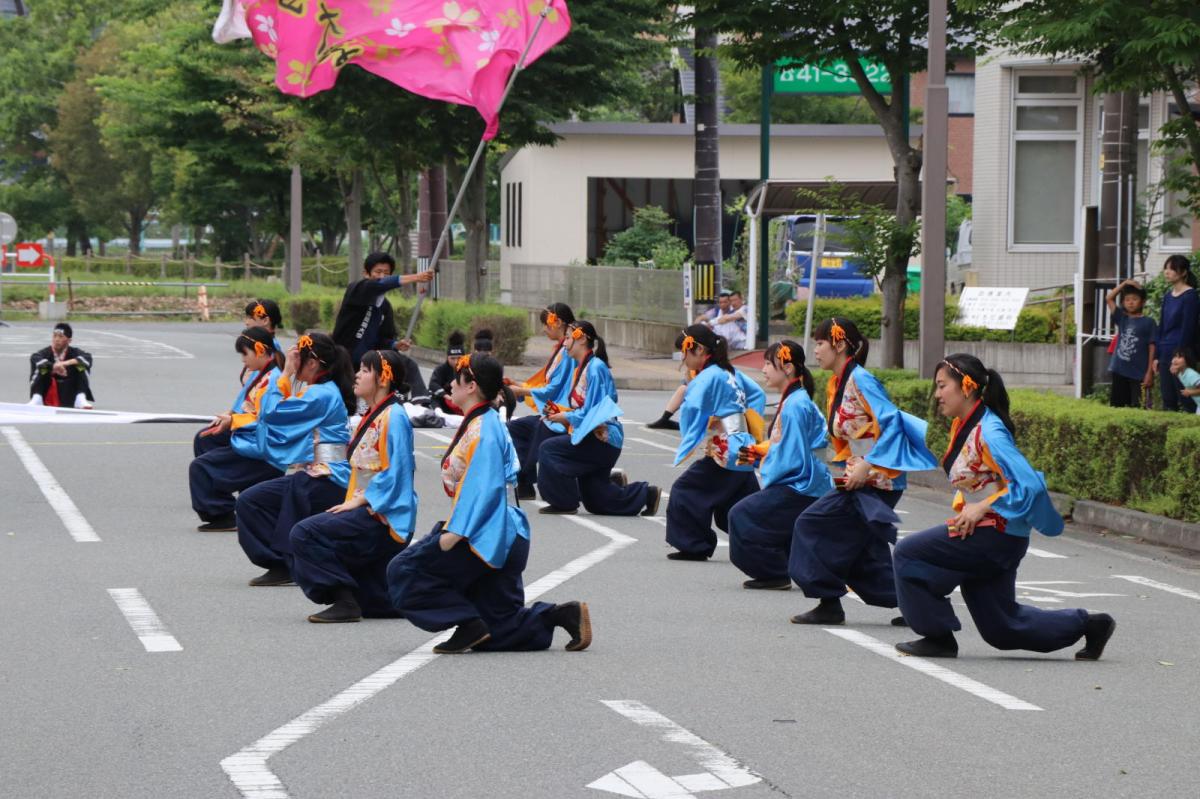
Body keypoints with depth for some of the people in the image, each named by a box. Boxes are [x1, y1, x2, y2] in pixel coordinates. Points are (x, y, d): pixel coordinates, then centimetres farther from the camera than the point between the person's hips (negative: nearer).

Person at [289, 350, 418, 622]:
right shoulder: (372, 416, 16)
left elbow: (395, 473, -19)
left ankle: (346, 602, -18)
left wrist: (357, 501, -17)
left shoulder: (393, 417, -13)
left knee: (304, 534, -20)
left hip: (382, 515, -10)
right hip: (368, 510, 10)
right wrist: (351, 502, 9)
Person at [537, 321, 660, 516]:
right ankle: (648, 494, 24)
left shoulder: (595, 367, -16)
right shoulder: (580, 369, 12)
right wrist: (558, 410, 1)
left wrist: (566, 417, -14)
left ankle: (564, 503, -10)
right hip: (594, 439, 10)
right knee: (596, 502, 11)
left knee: (548, 449, -19)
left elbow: (592, 412, -21)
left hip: (602, 440, -10)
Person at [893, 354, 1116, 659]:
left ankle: (938, 638, -2)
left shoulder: (988, 433, -21)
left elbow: (1029, 485, -28)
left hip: (997, 537, -10)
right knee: (1000, 628, 14)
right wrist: (963, 508, 5)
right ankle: (1087, 625, 23)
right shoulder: (961, 427, 6)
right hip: (982, 532, 10)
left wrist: (982, 508, -22)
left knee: (909, 554, -12)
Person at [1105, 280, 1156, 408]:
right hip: (1119, 372, 5)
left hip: (1139, 373, -5)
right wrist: (1124, 284, 5)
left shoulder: (1148, 322, -2)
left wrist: (1150, 373, -9)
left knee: (1138, 407, -6)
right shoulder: (1121, 318, 11)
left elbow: (1152, 348, -4)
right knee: (1116, 406, 7)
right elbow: (1109, 298, 11)